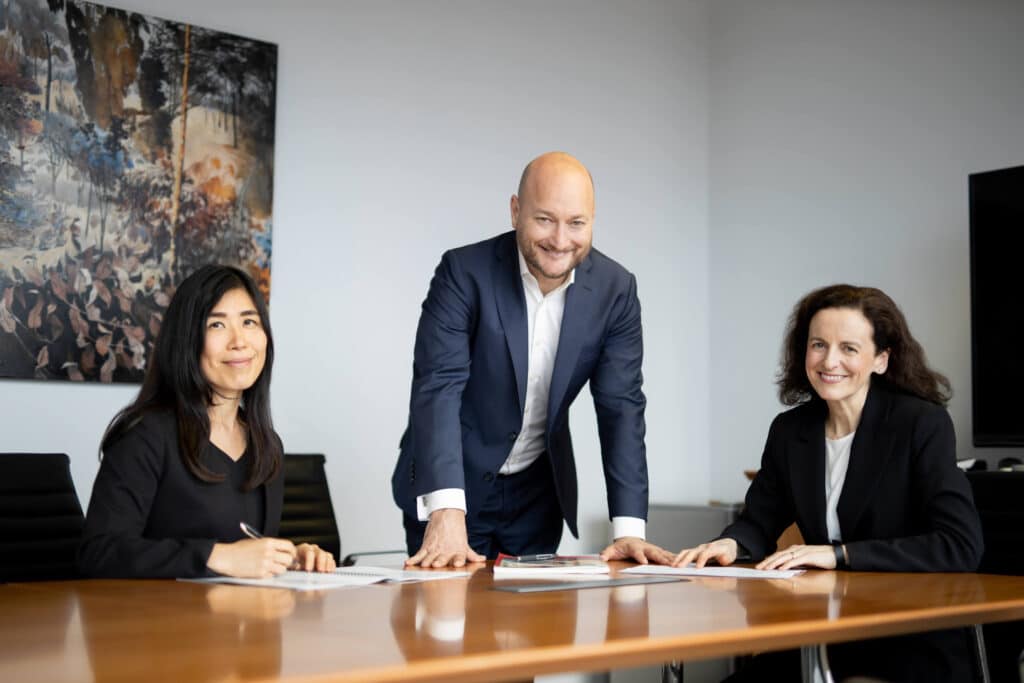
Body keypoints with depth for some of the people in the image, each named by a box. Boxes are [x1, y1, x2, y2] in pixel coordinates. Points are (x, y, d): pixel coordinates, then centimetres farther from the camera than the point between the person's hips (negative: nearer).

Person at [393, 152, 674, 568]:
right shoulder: (464, 272, -18)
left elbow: (621, 406, -11)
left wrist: (629, 529, -20)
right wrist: (447, 514, -37)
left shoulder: (615, 290, -9)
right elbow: (438, 388, -26)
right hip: (450, 486, -3)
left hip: (539, 492, 3)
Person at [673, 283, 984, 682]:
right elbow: (759, 521, 13)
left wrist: (838, 553, -22)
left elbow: (961, 546, -16)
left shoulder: (923, 424, -8)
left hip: (914, 649, -4)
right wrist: (731, 545, -11)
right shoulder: (789, 430, 6)